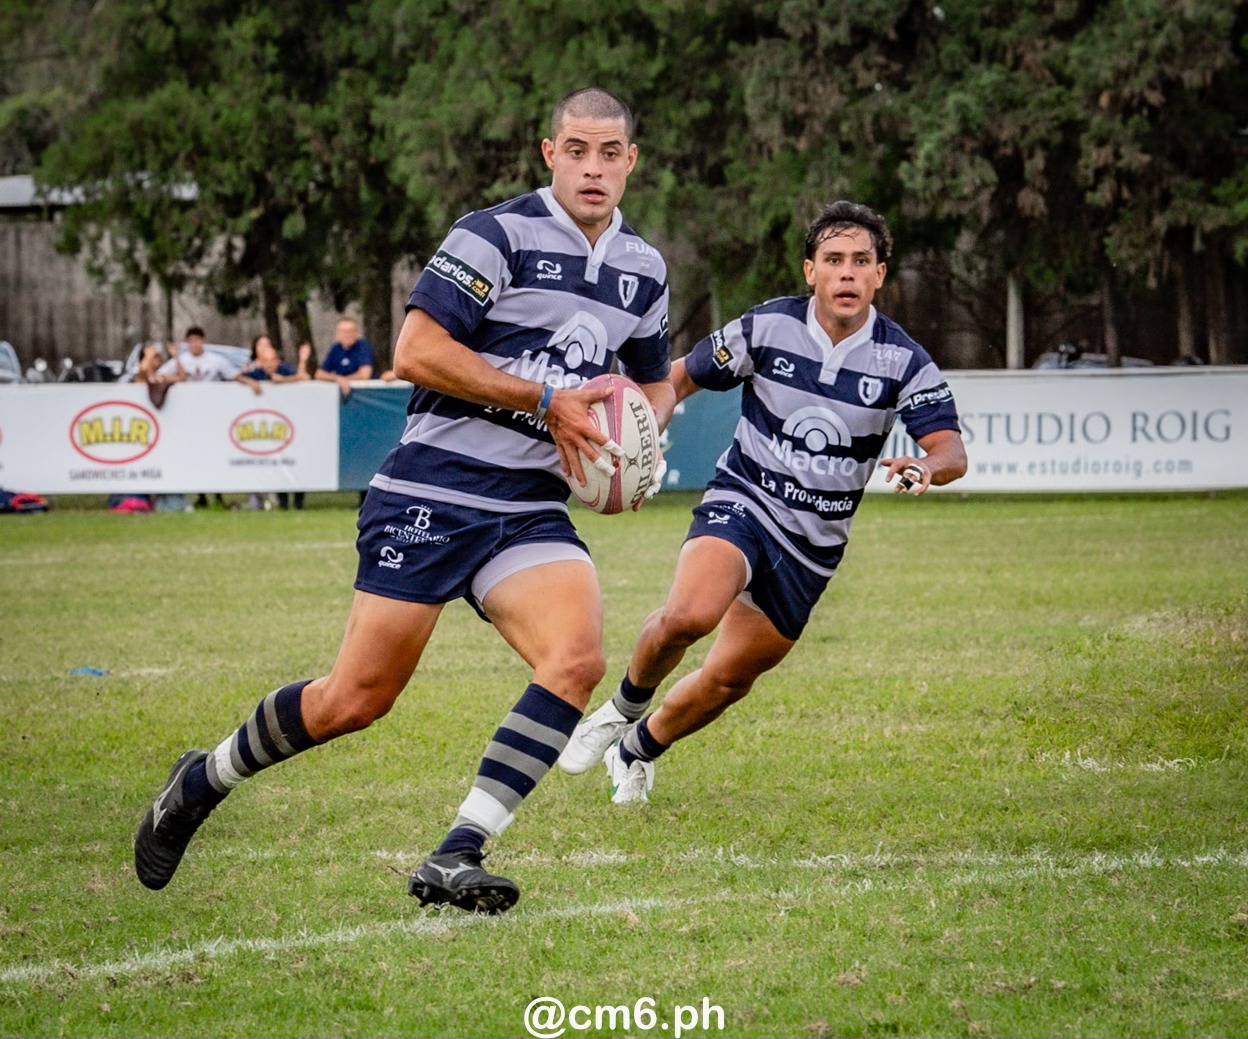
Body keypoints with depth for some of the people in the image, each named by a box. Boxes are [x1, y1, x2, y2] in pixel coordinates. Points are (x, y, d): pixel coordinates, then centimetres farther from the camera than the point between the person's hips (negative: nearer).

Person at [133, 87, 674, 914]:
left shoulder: (644, 269, 11)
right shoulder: (497, 235, -10)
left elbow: (656, 383, 28)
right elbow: (416, 353, -17)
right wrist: (545, 400, -17)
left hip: (531, 510, 5)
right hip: (432, 494, -5)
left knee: (578, 659, -22)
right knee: (358, 698, -4)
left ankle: (456, 859, -18)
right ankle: (204, 780, 24)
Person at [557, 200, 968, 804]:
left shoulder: (903, 362, -9)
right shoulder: (767, 328, -9)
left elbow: (952, 452, -16)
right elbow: (680, 377, 4)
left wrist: (926, 468, -40)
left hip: (814, 542, 2)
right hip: (741, 502, -2)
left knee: (730, 677, 9)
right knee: (689, 615, -32)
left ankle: (639, 749, 38)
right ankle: (625, 708, -1)